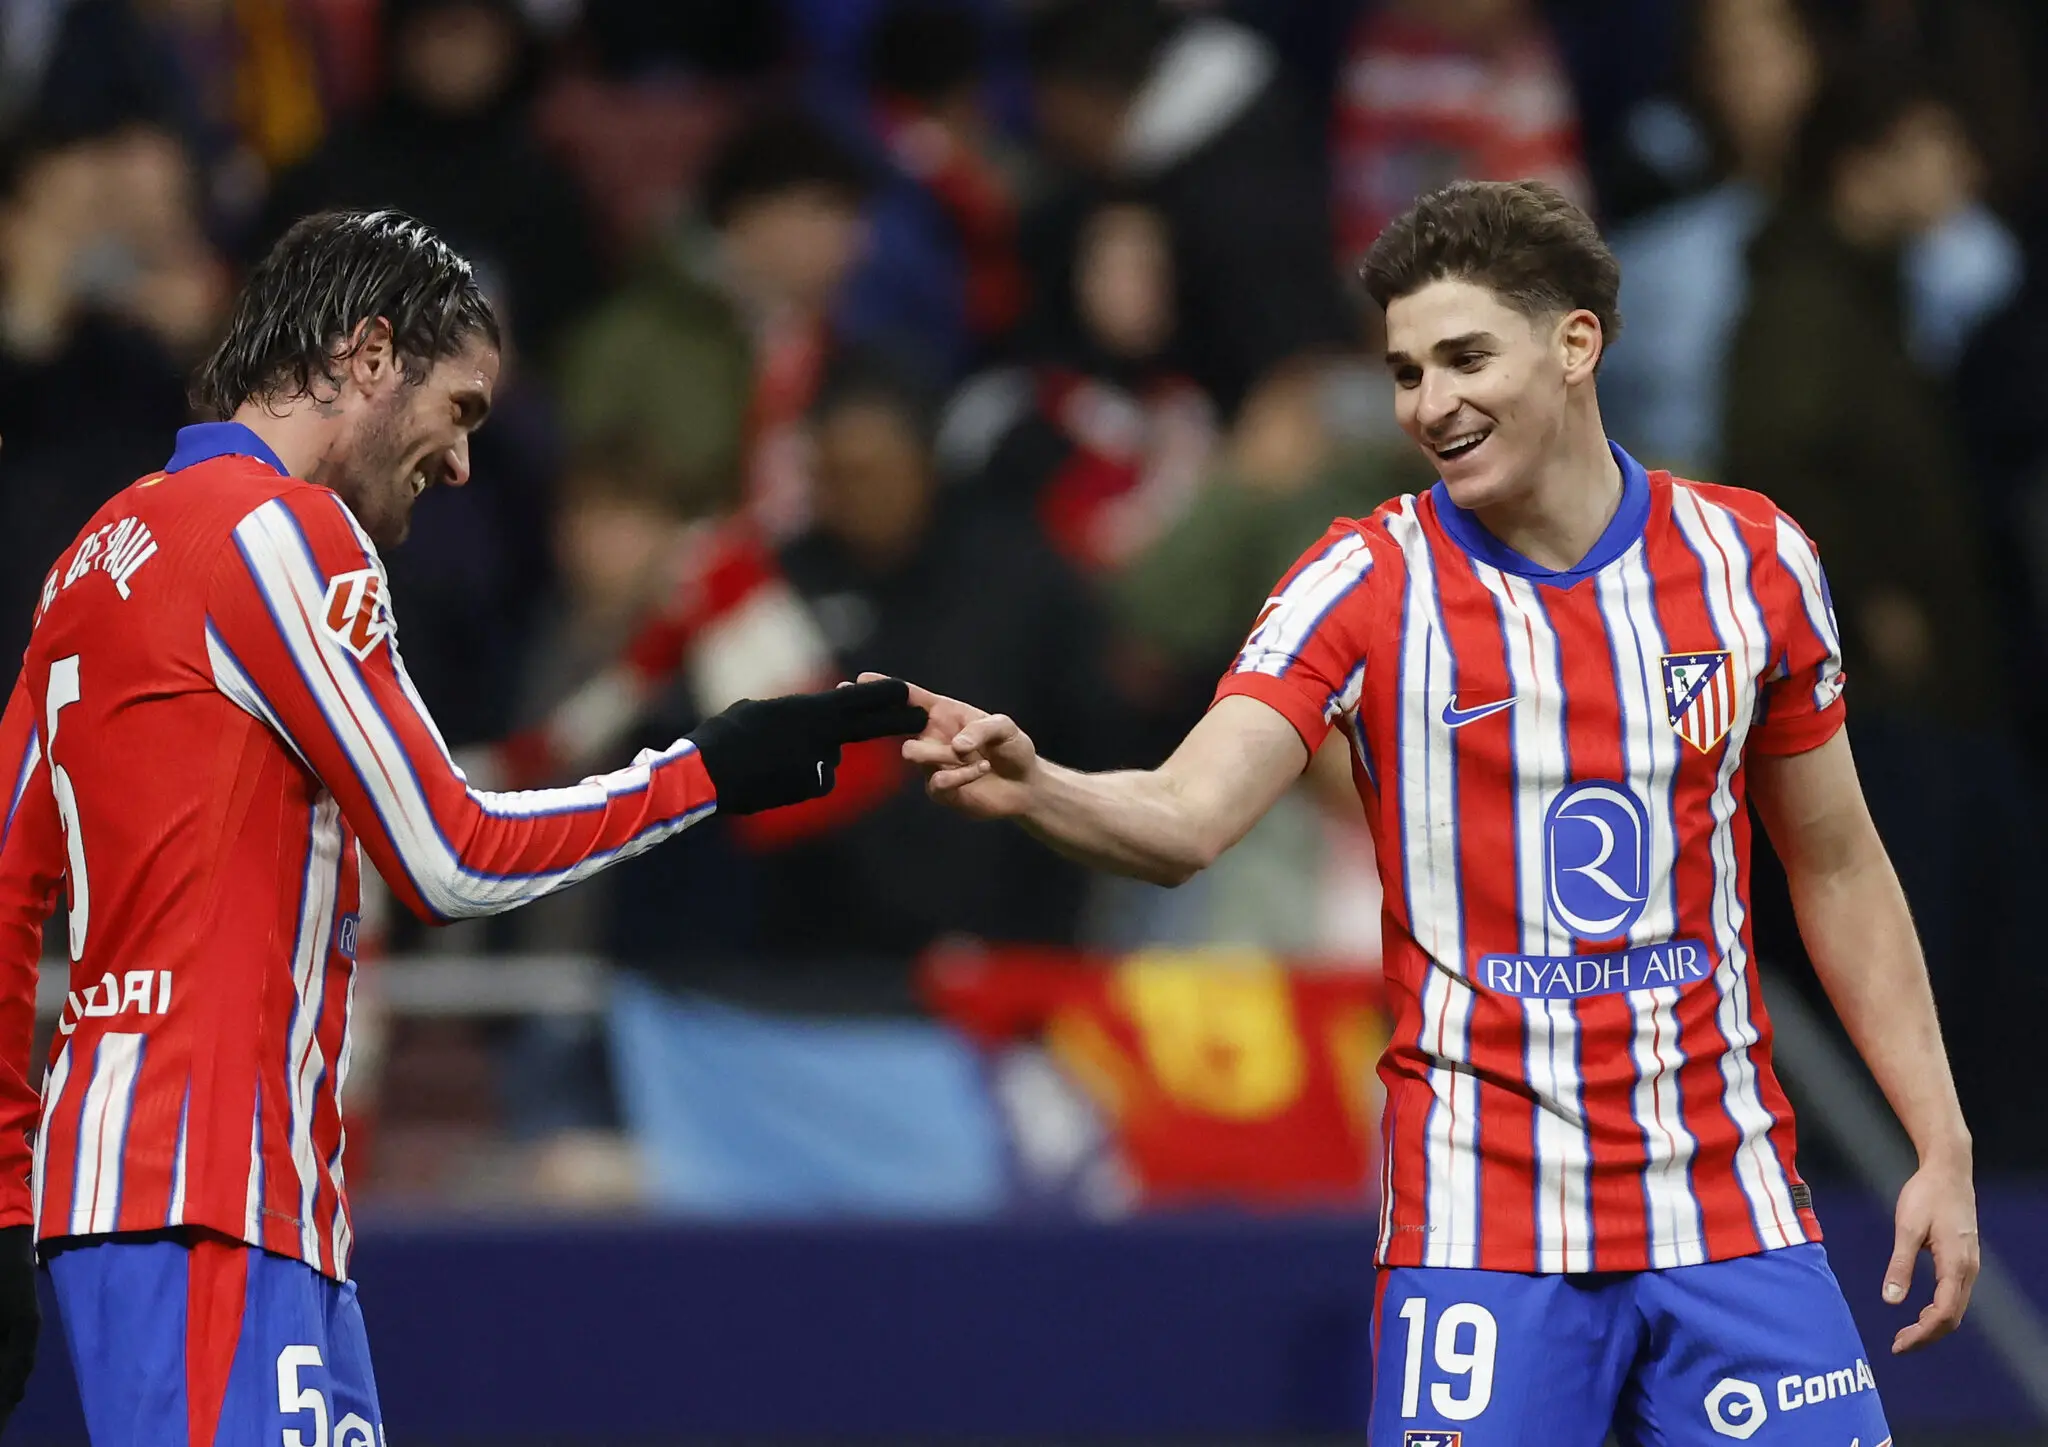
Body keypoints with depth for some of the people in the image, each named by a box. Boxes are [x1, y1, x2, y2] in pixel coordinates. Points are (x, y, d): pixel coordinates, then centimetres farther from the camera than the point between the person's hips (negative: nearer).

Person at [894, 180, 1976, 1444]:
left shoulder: (1750, 559, 4)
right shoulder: (1368, 587, -4)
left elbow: (1838, 870, 14)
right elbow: (1185, 821, -17)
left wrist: (1944, 1146, 10)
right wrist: (1030, 787, -38)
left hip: (1731, 1211, 2)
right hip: (1481, 1230, -2)